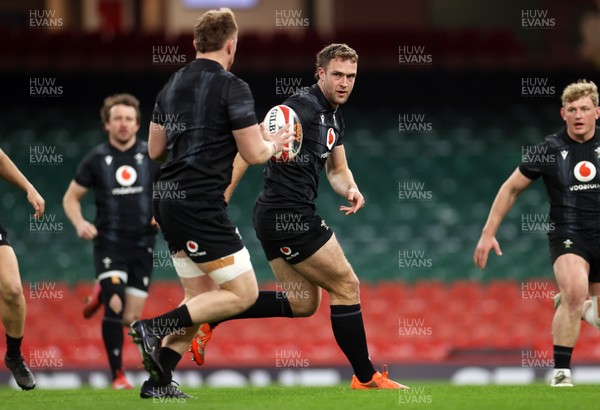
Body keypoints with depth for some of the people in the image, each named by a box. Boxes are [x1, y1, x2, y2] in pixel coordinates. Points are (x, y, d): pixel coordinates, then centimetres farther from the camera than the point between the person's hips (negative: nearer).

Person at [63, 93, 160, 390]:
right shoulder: (96, 159, 0)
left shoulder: (151, 156, 2)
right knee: (115, 306, -20)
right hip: (109, 243, -2)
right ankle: (118, 376, -10)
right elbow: (71, 198, 8)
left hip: (142, 245, 2)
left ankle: (104, 295, 35)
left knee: (130, 318, 0)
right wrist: (80, 223, -11)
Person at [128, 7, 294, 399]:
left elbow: (155, 149, 18)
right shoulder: (232, 87, -11)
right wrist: (274, 144, 10)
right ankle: (156, 327, -11)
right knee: (243, 293, -1)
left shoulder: (172, 84, 12)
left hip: (169, 201, 8)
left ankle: (159, 381, 8)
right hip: (201, 205, -8)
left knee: (202, 300, 15)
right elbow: (254, 153, -11)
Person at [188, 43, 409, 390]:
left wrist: (350, 189, 2)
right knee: (347, 286, -2)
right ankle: (366, 377, 7)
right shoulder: (305, 107, -16)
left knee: (303, 303, 13)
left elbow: (337, 169, 26)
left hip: (283, 216, 10)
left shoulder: (335, 117, 15)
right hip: (289, 216, -10)